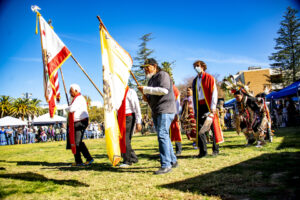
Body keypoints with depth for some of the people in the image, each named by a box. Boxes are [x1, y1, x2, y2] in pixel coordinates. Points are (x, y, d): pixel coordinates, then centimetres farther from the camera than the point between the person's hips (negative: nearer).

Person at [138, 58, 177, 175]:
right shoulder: (151, 80, 22)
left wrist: (146, 89, -18)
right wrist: (146, 98, 5)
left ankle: (166, 165, -15)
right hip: (156, 112, 10)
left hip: (165, 110, -9)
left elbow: (164, 90, -22)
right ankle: (173, 161, 22)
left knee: (162, 135, -16)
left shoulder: (162, 75, -5)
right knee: (163, 137, 11)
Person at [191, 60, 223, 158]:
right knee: (199, 128, 0)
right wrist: (195, 110, 12)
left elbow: (214, 93, -5)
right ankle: (203, 151, 6)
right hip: (199, 106, 5)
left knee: (213, 127, -1)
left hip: (208, 106, -5)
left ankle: (215, 149, 9)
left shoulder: (209, 78, 2)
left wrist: (213, 107, -14)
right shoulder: (195, 81, 17)